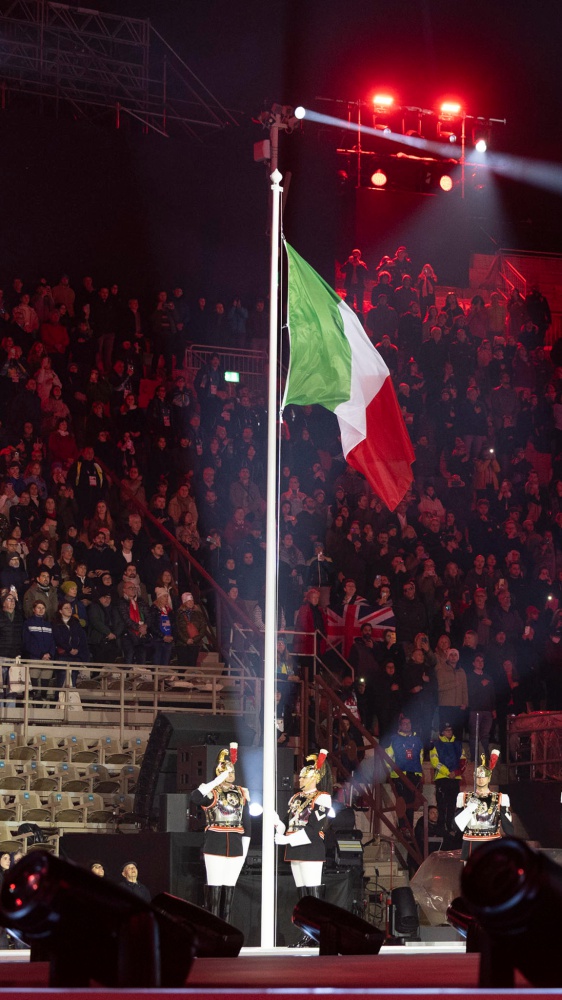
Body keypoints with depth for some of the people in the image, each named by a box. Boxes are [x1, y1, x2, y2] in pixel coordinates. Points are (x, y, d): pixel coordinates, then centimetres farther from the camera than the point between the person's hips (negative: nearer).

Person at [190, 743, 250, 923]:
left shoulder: (242, 793, 12)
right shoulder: (212, 792, -3)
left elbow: (247, 822, 15)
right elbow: (195, 797, -27)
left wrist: (245, 847, 10)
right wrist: (219, 780, -24)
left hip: (236, 846, 5)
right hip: (216, 846, -5)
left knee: (229, 886, 7)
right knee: (214, 886, -5)